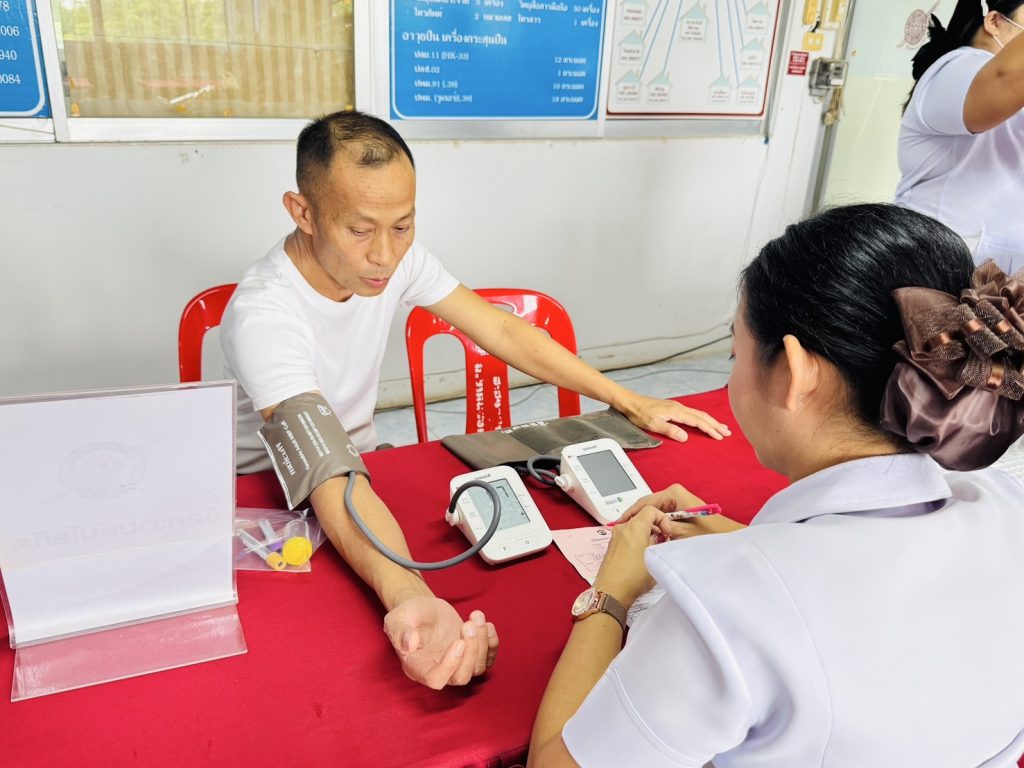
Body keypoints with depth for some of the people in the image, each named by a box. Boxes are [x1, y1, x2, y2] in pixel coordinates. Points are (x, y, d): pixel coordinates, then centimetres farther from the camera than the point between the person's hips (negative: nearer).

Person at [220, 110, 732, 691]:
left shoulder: (397, 255, -15)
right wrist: (411, 601, -60)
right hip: (270, 496, -5)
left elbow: (502, 332, -9)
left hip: (361, 461, 5)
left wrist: (632, 403, -11)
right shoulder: (264, 315, -33)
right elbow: (329, 482, -42)